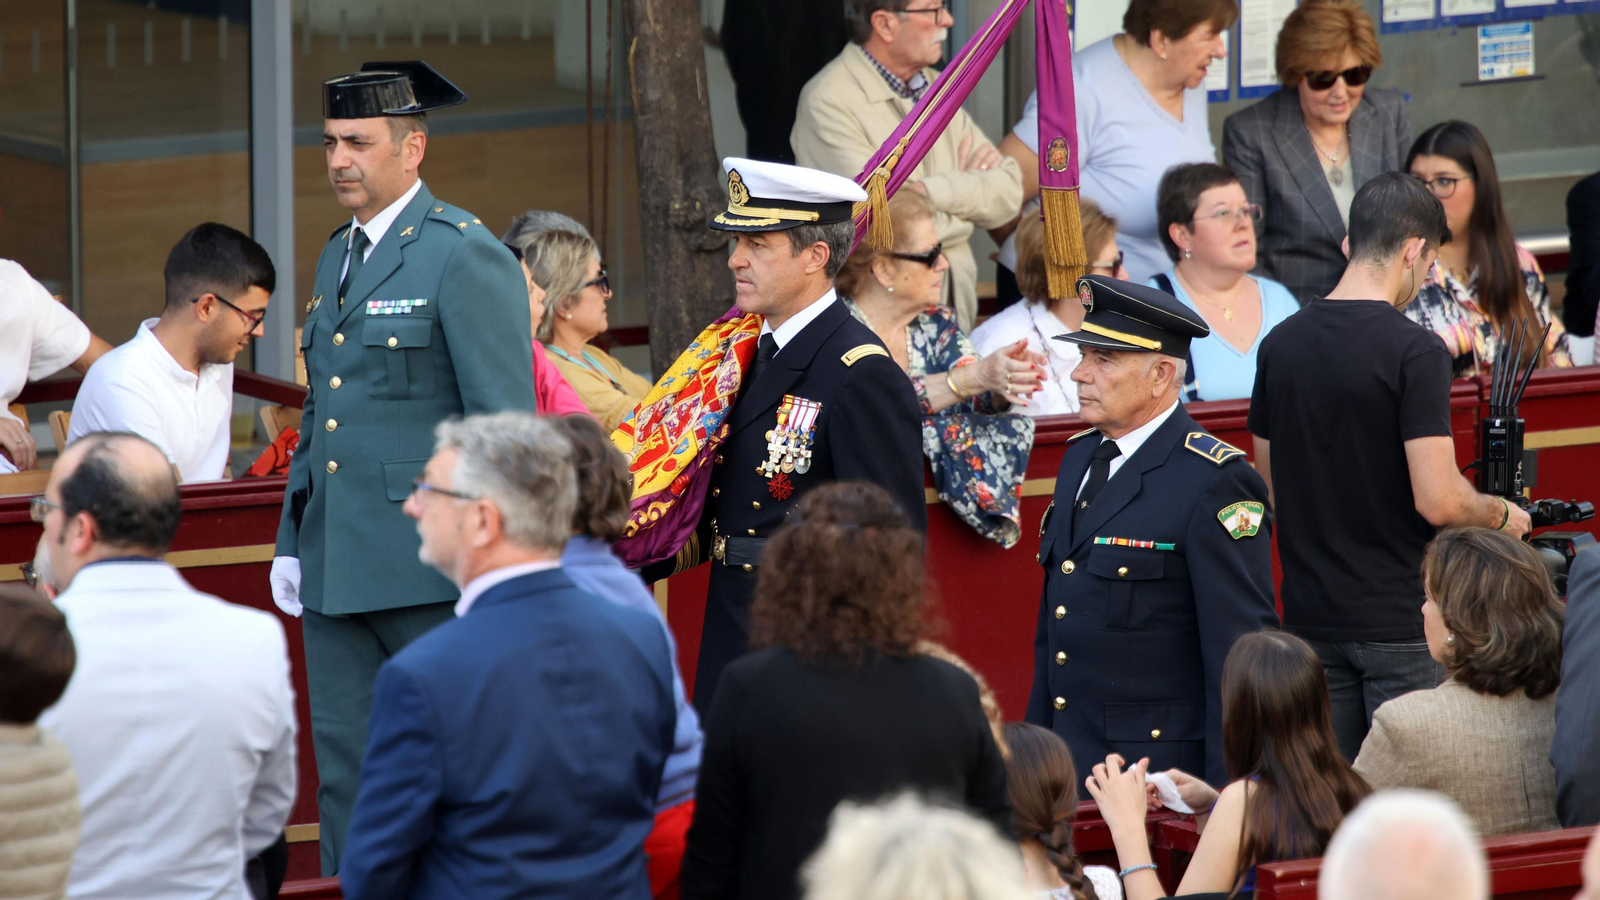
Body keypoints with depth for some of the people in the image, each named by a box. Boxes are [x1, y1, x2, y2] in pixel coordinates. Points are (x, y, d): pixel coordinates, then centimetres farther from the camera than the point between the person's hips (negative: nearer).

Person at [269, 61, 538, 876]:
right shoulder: (337, 256, 17)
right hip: (335, 567, 8)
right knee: (346, 775, 8)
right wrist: (291, 540, 17)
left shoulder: (467, 258, -9)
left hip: (429, 565, -8)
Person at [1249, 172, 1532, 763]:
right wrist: (1500, 514, 0)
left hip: (1311, 618, 6)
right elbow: (1438, 502, -19)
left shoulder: (1281, 345, 5)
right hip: (1399, 620, -6)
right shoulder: (1413, 351, -15)